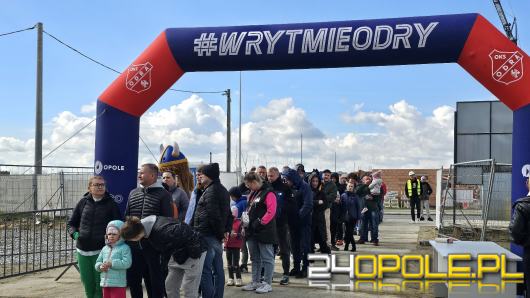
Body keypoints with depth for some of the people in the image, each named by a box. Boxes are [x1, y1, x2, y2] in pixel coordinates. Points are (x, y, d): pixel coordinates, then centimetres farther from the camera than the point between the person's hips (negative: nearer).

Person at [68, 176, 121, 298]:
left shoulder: (111, 204, 0)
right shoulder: (83, 202, 7)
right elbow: (71, 223, 15)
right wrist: (74, 233, -3)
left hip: (101, 250, -3)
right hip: (83, 250, 3)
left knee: (100, 284, -1)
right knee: (87, 282, 11)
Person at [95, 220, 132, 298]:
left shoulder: (124, 248, -9)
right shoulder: (105, 249, 13)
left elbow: (127, 263, -20)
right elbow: (98, 262, 17)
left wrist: (111, 264, -21)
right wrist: (100, 267, -7)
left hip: (118, 284, -7)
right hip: (105, 283, 7)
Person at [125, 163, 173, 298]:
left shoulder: (163, 194, -4)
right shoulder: (133, 193, 13)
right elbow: (126, 217, 17)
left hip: (153, 247, -5)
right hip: (134, 245, 5)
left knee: (155, 281, 5)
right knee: (132, 278, 11)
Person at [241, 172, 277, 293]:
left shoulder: (268, 193, -13)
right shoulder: (252, 194, 15)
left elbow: (271, 212, -20)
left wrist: (259, 223, -19)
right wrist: (246, 223, 11)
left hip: (264, 232, -9)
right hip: (252, 232, 9)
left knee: (267, 258, 0)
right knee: (255, 258, 15)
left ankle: (267, 283, 5)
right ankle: (255, 282, 24)